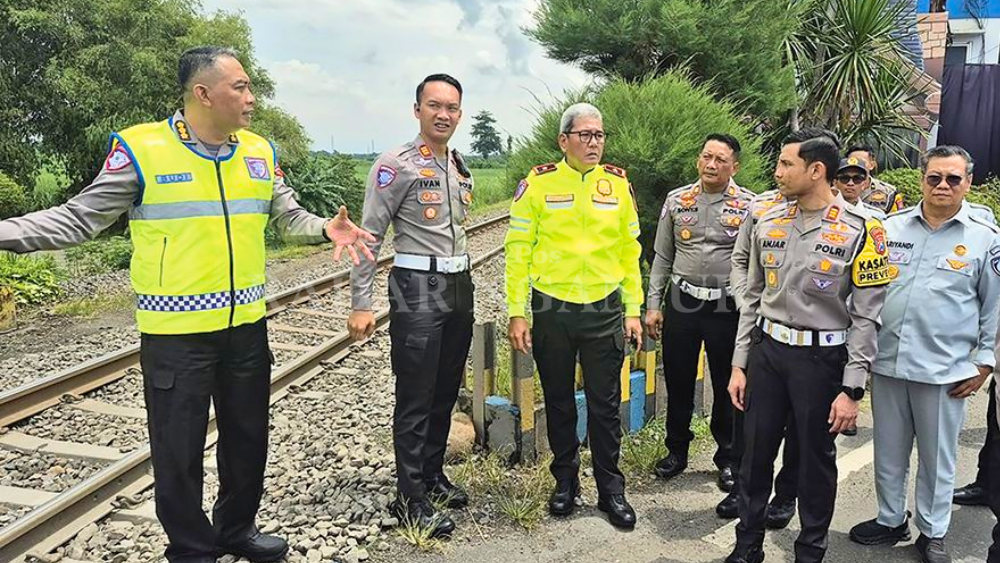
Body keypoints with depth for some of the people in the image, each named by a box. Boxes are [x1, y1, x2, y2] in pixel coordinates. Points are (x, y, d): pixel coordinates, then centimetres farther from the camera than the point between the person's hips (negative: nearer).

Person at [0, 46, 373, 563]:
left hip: (246, 325, 5)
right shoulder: (140, 148, -10)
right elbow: (80, 217, -5)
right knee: (178, 445, 8)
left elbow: (289, 218, 12)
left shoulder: (260, 152, 4)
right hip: (175, 331, -4)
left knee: (248, 435, 18)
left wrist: (325, 229, -8)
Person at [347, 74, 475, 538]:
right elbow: (369, 236, -11)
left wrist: (462, 283, 18)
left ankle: (433, 474, 31)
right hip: (418, 290, -7)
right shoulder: (395, 165, -9)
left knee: (446, 391, 14)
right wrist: (361, 304, -16)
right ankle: (410, 498, 10)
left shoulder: (460, 168, 13)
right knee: (415, 398, -1)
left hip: (459, 287, 7)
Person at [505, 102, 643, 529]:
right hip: (552, 310, -1)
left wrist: (633, 310, 5)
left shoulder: (619, 184, 3)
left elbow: (629, 251, 8)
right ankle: (565, 480, 32)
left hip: (605, 310, 1)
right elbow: (518, 250, -4)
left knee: (605, 405, 8)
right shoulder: (537, 184, -5)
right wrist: (517, 313, -7)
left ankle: (611, 489, 23)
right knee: (559, 402, 13)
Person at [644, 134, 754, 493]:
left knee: (727, 386, 9)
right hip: (681, 303, 2)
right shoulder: (676, 201, 6)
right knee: (678, 381, 11)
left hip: (728, 309, -2)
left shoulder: (749, 206, -3)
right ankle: (677, 450, 31)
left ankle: (727, 458, 28)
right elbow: (662, 258, 9)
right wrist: (653, 305, 5)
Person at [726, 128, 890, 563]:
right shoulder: (769, 223, 4)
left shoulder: (860, 230, -10)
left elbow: (867, 316, -9)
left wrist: (852, 389, -11)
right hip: (767, 350, 4)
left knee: (817, 459, 11)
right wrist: (739, 364, 8)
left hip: (822, 358, -4)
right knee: (756, 453, 11)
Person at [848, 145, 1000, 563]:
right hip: (886, 362, 2)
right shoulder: (891, 228, 4)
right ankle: (890, 520, 33)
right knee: (888, 451, 15)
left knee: (937, 458, 12)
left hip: (944, 370, -2)